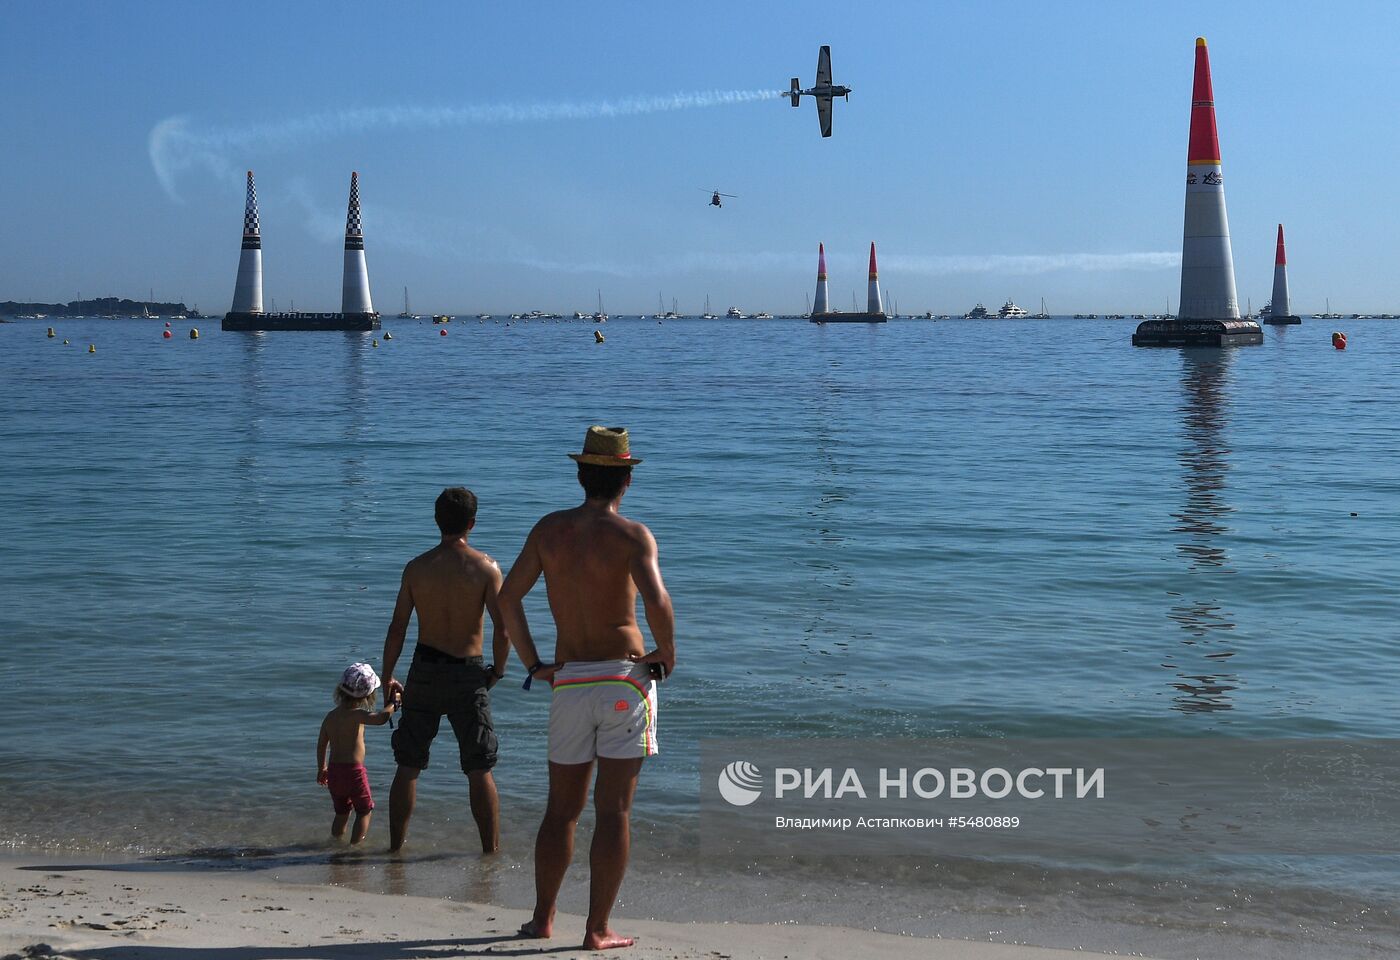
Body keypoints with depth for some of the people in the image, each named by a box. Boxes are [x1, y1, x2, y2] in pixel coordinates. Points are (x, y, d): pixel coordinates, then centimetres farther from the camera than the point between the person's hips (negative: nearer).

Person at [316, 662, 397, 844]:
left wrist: (322, 768, 28)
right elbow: (381, 718, -32)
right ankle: (355, 846, 5)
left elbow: (321, 745, 15)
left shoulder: (330, 716, 7)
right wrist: (394, 703, -15)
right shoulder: (356, 715, -14)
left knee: (341, 812, 21)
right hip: (353, 770, -7)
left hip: (334, 770, 7)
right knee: (364, 812, 9)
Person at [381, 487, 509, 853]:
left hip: (425, 671, 2)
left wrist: (387, 677, 9)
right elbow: (503, 629, -12)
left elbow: (397, 629, -1)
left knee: (408, 766, 12)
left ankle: (396, 846, 17)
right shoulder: (485, 568, -7)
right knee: (480, 770, 7)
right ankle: (492, 850, 9)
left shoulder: (417, 567, -1)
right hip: (468, 674, -2)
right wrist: (497, 671, 3)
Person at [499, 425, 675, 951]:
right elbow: (656, 601, -24)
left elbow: (508, 597, 2)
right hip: (625, 680, -4)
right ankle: (598, 929, 4)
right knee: (614, 811, 2)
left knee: (561, 810, 16)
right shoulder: (631, 534, -8)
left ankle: (543, 918, 22)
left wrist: (532, 663, 8)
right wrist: (667, 654, -7)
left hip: (569, 683, 4)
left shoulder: (550, 529, 5)